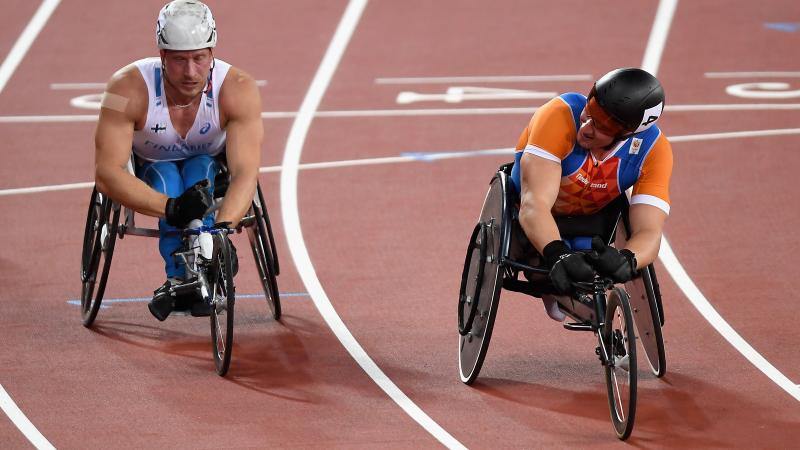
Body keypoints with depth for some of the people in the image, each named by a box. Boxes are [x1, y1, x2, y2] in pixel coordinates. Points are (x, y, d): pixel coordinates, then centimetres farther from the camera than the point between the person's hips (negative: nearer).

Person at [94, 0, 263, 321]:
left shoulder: (238, 89, -30)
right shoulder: (128, 88, -33)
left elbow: (245, 171, -37)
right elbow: (106, 173, -37)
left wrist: (222, 228, -55)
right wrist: (170, 208, -50)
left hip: (211, 169, 1)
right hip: (149, 171, -1)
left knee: (199, 172, -32)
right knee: (167, 178, -33)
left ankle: (179, 281, -36)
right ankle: (181, 277, -38)